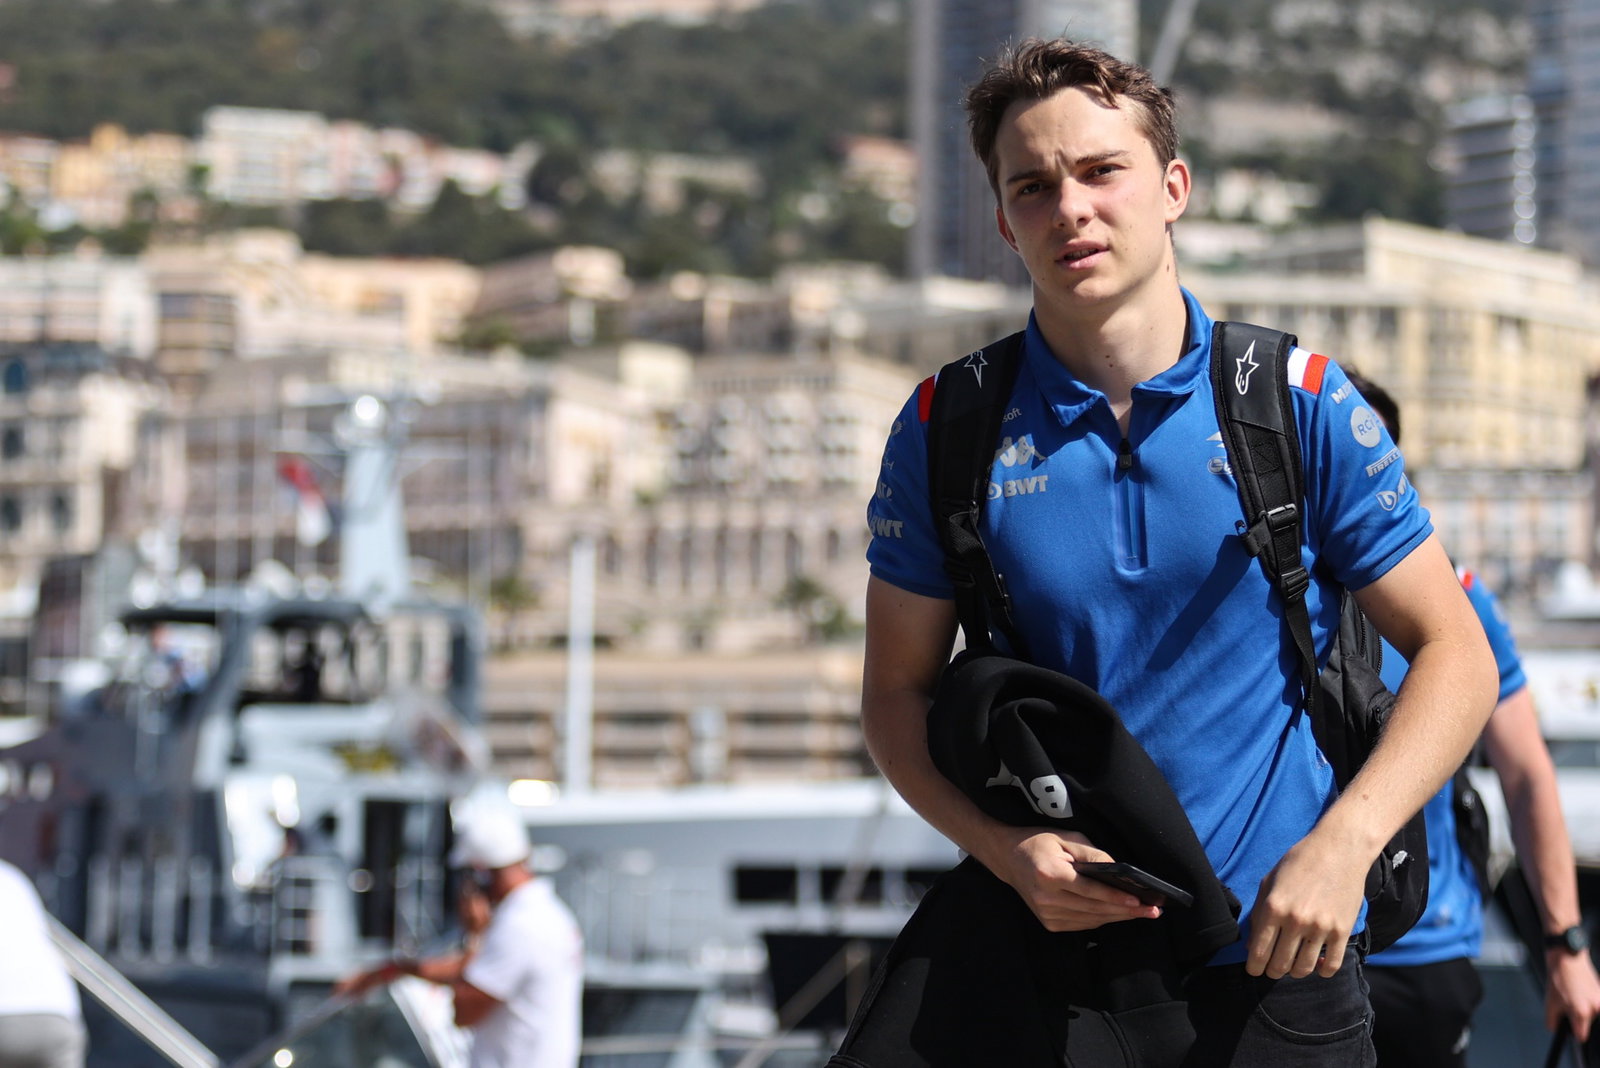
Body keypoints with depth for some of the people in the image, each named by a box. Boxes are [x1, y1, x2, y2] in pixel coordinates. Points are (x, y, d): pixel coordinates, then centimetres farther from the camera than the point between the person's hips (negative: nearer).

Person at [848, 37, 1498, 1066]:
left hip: (1279, 958, 0)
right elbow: (899, 691, 5)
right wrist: (1008, 850, -13)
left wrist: (1342, 844, -16)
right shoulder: (949, 429, -1)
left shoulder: (1299, 403, -4)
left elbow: (1455, 654, -1)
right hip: (1050, 948, 0)